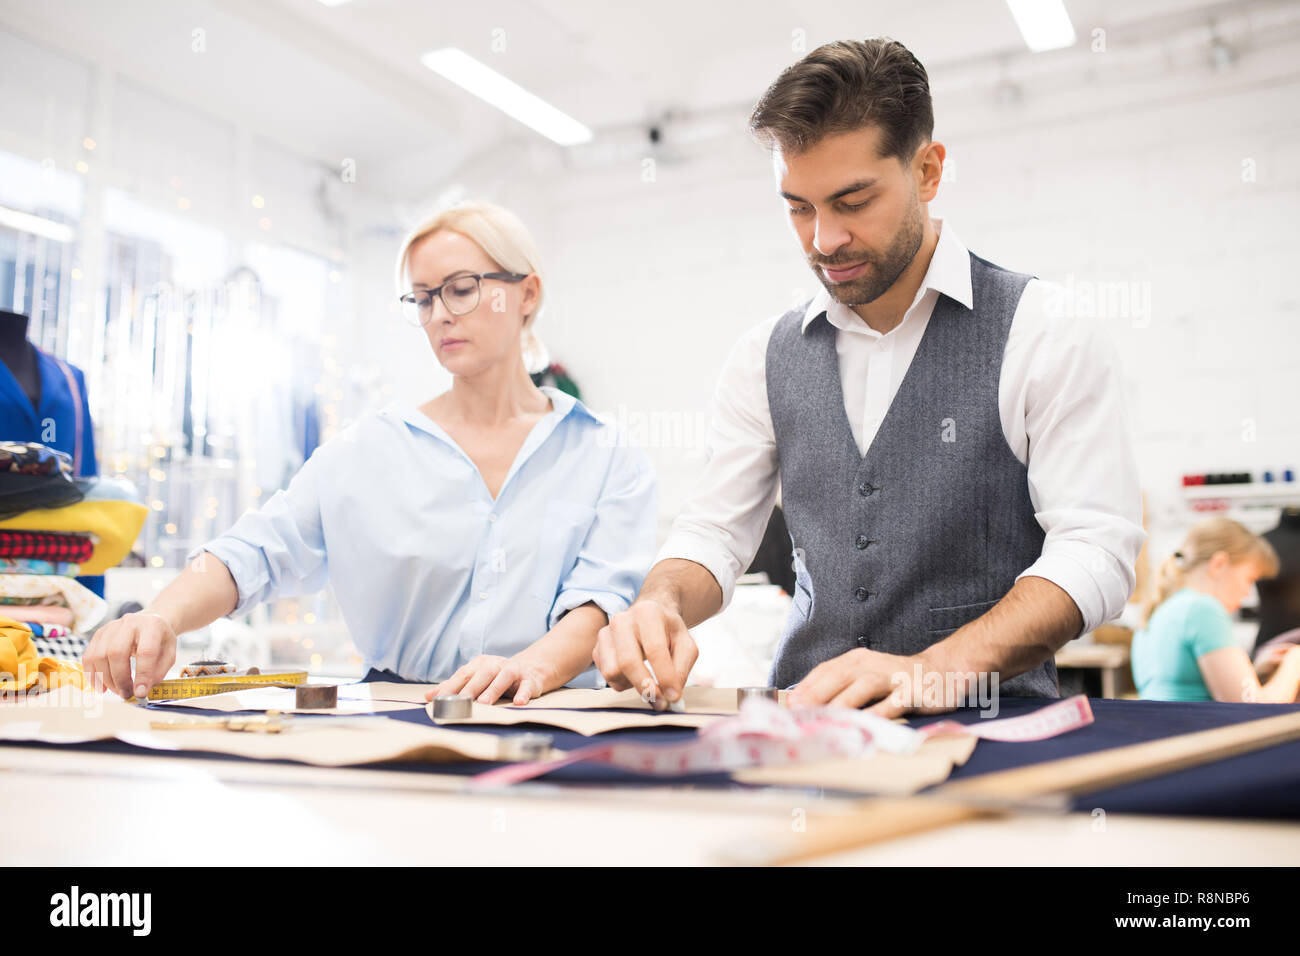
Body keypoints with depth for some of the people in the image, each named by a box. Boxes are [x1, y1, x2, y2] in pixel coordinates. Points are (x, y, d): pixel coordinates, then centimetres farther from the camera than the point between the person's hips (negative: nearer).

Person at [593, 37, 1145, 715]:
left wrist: (935, 670, -25)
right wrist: (661, 605, -13)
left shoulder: (1043, 333, -3)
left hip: (983, 729, -4)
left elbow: (1094, 551, -10)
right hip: (803, 727, 4)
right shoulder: (765, 357, 10)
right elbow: (714, 531, 10)